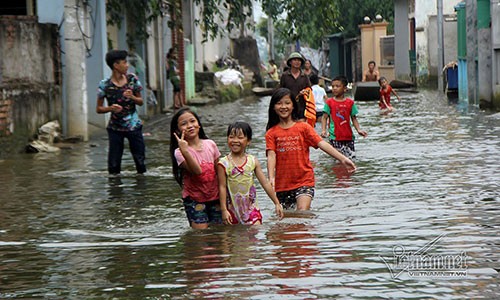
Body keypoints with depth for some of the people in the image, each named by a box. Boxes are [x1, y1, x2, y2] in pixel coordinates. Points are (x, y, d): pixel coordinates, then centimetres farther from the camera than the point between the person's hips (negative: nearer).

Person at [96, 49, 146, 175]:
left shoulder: (132, 79, -1)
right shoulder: (105, 85, -9)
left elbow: (141, 102, 7)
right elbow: (98, 109, -1)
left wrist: (132, 97, -15)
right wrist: (111, 108, -21)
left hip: (134, 126, 2)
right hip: (115, 128, -2)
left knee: (140, 159, 4)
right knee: (114, 164, 0)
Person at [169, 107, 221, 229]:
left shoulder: (210, 144, 0)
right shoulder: (179, 152, -13)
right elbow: (197, 171, -27)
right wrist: (185, 151, -38)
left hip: (215, 197, 4)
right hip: (194, 199, -4)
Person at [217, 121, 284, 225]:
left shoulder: (253, 161, 1)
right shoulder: (224, 164, -6)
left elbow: (265, 183, 5)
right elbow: (222, 187, -6)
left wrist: (277, 203, 6)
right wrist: (224, 210, -10)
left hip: (251, 207, 2)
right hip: (232, 209, -1)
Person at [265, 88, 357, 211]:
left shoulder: (303, 127, 3)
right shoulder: (271, 133, 4)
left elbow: (322, 144, -6)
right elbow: (271, 156, -8)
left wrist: (342, 158, -18)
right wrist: (271, 177, -25)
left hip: (304, 181, -2)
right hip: (282, 185, 2)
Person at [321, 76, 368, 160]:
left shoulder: (350, 102, 5)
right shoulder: (329, 102, 1)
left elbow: (354, 118, 10)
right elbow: (325, 117, 1)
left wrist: (358, 130, -5)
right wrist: (323, 130, -14)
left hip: (348, 136, 2)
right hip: (335, 137, -2)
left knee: (352, 158, 5)